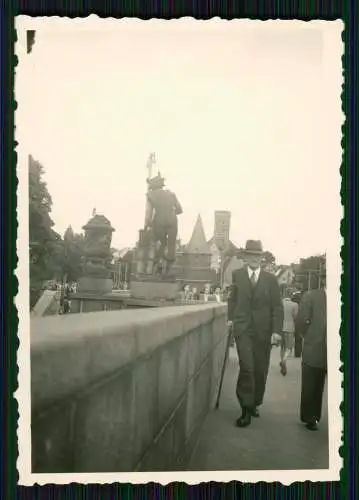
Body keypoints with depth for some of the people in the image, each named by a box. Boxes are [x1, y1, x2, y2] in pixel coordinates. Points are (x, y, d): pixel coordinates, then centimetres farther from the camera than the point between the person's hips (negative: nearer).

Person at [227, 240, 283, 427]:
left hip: (263, 330, 1)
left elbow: (277, 306, 1)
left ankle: (254, 404, 26)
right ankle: (246, 410, -3)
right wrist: (230, 318, 9)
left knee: (260, 370, 6)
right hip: (243, 328, -1)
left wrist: (276, 330, -7)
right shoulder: (237, 275, 6)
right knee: (247, 367, -13)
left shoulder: (270, 279, 3)